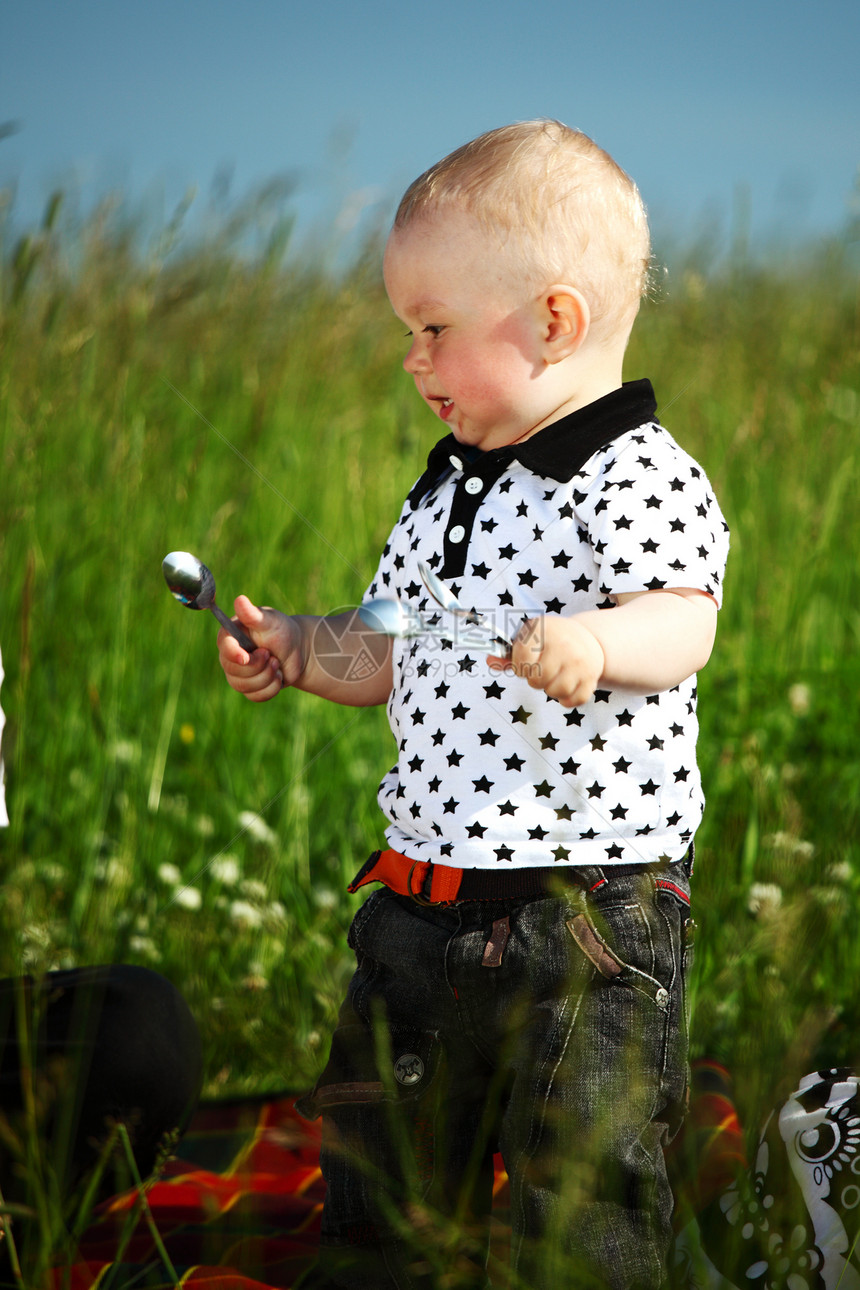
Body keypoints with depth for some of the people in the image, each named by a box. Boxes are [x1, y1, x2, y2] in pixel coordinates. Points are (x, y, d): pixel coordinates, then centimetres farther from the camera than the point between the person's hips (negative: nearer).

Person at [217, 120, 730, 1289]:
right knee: (383, 1150, 19)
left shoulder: (635, 479, -14)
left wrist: (595, 642, -46)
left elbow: (682, 624, -28)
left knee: (583, 1191, -3)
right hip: (427, 903, 8)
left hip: (589, 915, -8)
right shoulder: (450, 486, 13)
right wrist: (300, 650, 8)